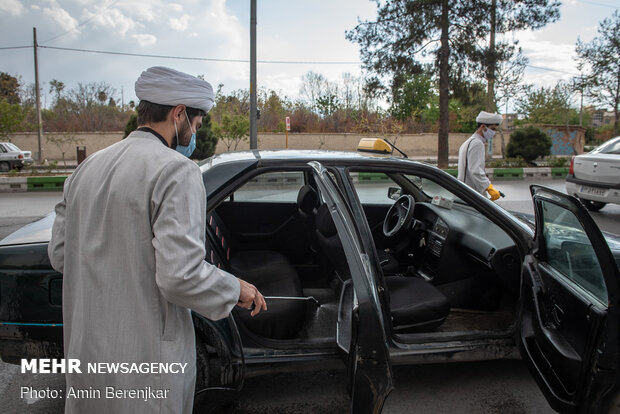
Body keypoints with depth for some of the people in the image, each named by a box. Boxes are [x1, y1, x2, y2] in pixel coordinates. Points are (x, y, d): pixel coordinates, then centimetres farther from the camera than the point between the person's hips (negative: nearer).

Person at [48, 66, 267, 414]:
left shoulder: (88, 167, 6)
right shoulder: (177, 170, -18)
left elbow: (60, 255, 10)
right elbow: (180, 275, -25)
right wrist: (236, 289, -9)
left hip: (85, 350, 7)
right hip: (147, 363, -6)